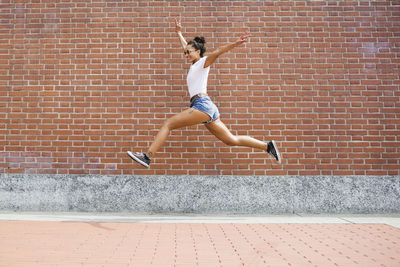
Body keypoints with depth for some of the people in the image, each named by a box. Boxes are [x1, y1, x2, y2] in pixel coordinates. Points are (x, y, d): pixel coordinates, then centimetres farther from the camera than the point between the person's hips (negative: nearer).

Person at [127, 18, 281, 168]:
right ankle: (267, 146, 6)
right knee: (231, 140, 6)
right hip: (207, 107, 9)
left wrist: (234, 44, -28)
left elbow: (217, 52, -14)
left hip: (202, 104, -9)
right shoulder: (193, 65, 26)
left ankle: (147, 157, -14)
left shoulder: (204, 62, 5)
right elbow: (185, 46, 41)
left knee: (168, 124, -11)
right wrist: (179, 33, 50)